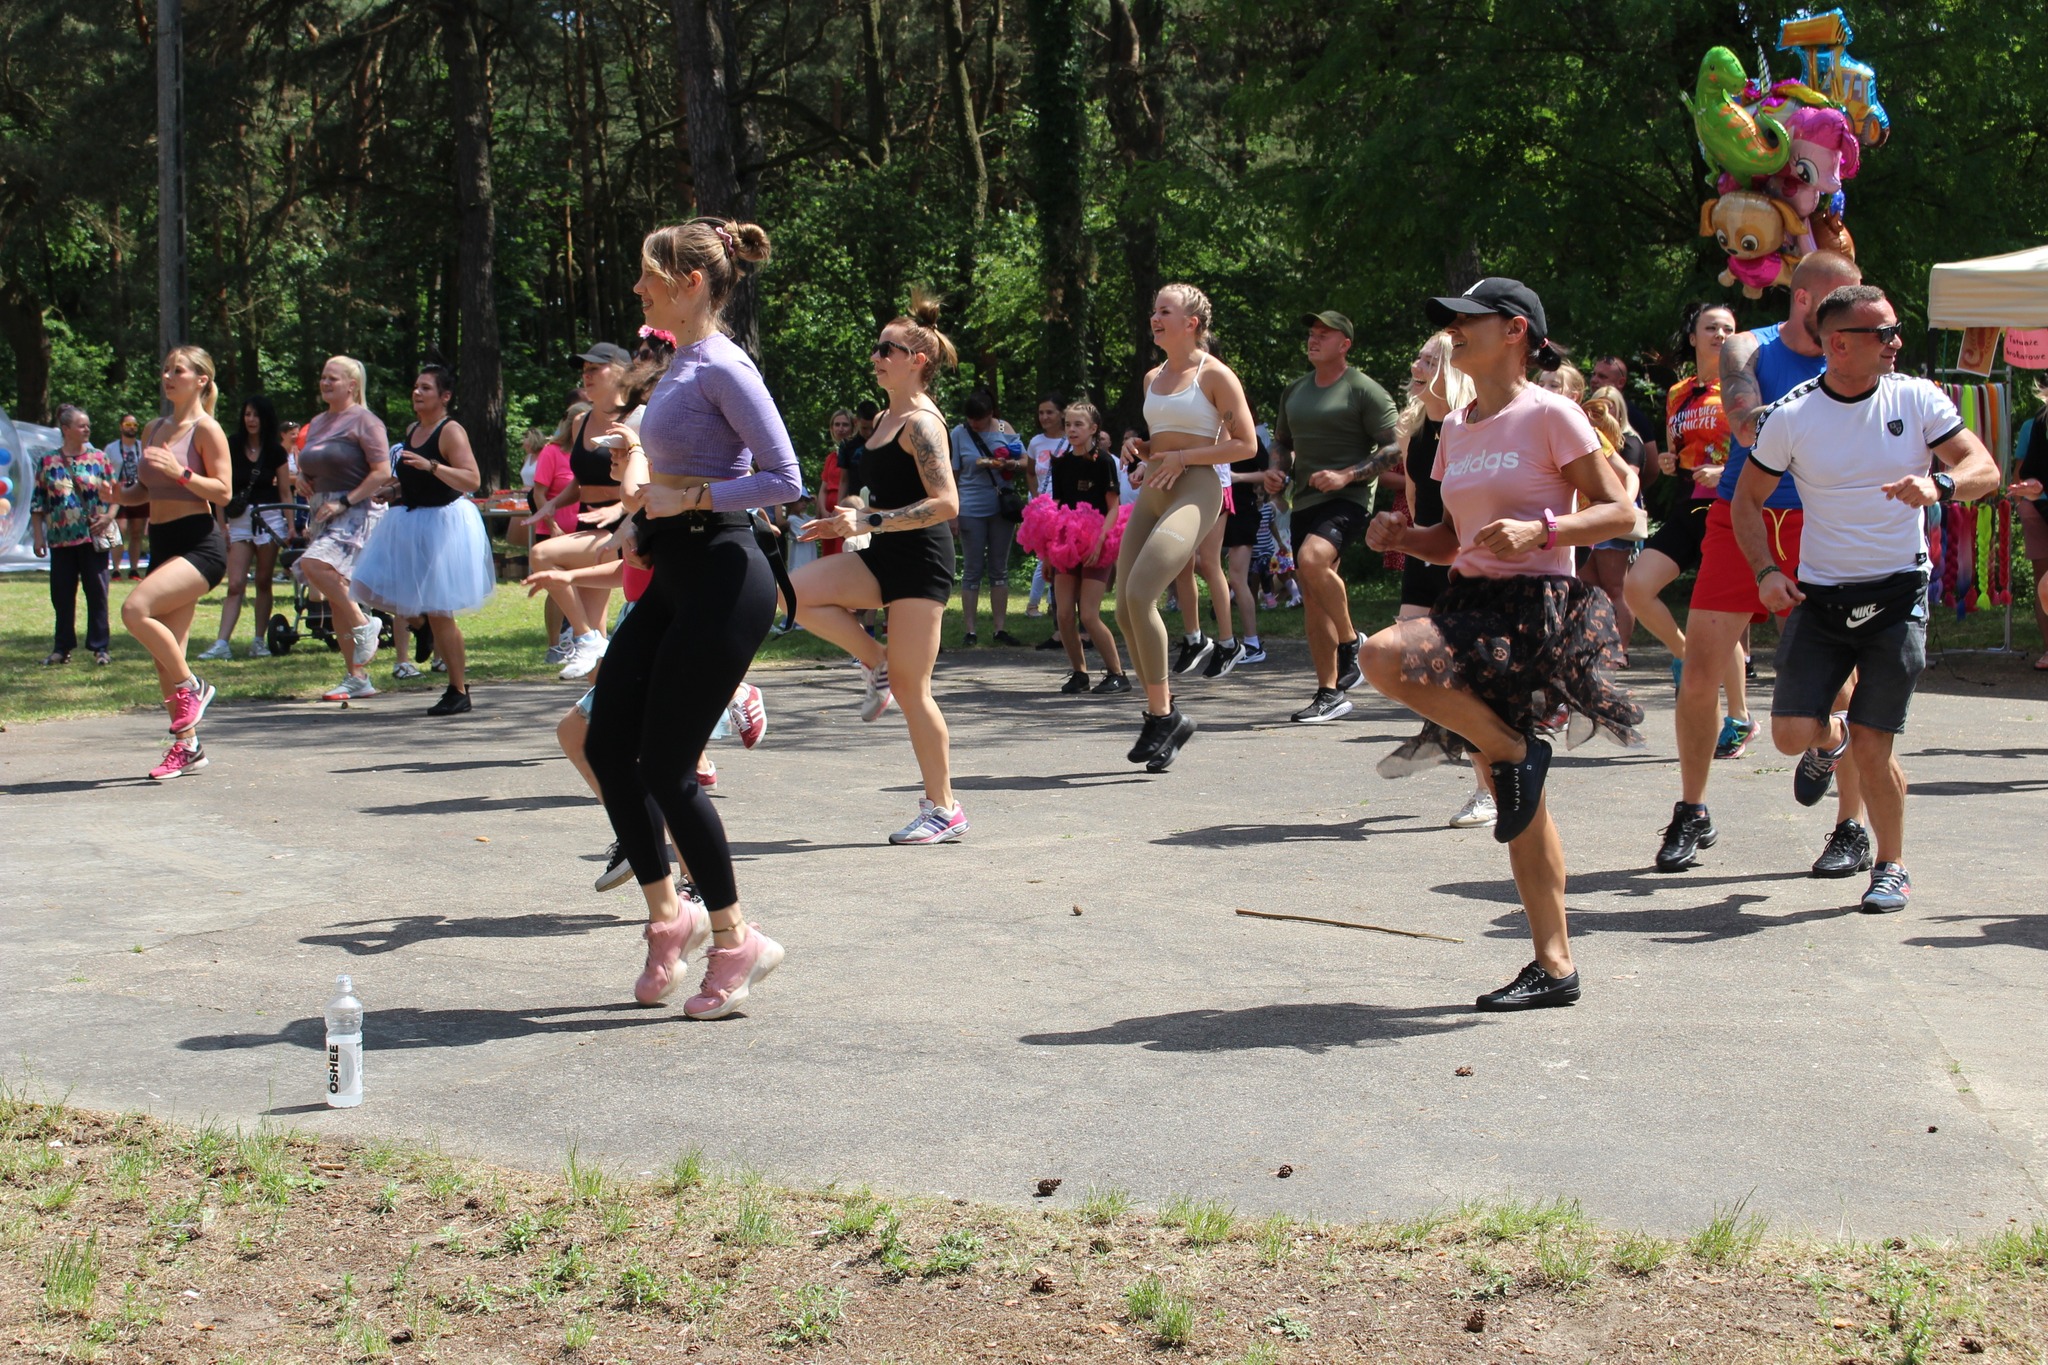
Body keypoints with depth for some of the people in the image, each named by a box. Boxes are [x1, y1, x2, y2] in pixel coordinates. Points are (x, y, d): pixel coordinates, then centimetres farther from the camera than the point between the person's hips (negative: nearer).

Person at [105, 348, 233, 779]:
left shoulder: (206, 429, -5)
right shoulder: (154, 430, 16)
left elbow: (223, 491, -11)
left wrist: (181, 472, -24)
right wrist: (124, 495, 1)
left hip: (199, 544, -8)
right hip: (162, 544, 8)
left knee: (135, 609, -27)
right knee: (164, 654, 5)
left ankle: (190, 687, -7)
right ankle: (187, 746, 15)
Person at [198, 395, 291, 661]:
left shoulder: (275, 451, 4)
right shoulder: (231, 447, 2)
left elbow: (284, 491, 8)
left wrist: (291, 525, 2)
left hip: (269, 519, 0)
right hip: (239, 520, 0)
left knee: (264, 582, 5)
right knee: (235, 585, -7)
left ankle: (259, 641, 12)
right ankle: (222, 643, -12)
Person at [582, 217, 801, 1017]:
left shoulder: (723, 369, -14)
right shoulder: (679, 365, 15)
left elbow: (784, 481, -18)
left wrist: (688, 497, -19)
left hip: (721, 581, -10)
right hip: (674, 578, 10)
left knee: (667, 767, -6)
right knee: (606, 744, 7)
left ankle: (735, 942, 8)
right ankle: (668, 916, 20)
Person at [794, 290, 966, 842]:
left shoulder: (921, 423, -13)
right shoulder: (885, 419, 15)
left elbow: (945, 503, -22)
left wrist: (869, 522, -23)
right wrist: (846, 521, 14)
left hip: (920, 560, -9)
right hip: (887, 556, 9)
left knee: (910, 688, -5)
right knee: (799, 594, -11)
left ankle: (944, 809, 5)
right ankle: (876, 663, 6)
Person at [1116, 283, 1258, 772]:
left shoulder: (1214, 375, -4)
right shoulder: (1153, 378, 18)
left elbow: (1245, 444, -7)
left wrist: (1182, 457, -15)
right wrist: (1138, 447, 7)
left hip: (1195, 490, -8)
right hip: (1152, 493, 8)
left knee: (1139, 593, -24)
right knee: (1125, 611, 1)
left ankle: (1162, 715, -13)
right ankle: (1162, 713, 16)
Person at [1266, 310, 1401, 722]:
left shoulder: (1364, 391, -5)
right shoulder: (1294, 391, 16)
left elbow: (1395, 448, -9)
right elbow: (1282, 441, 30)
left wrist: (1346, 475, -19)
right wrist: (1276, 470, 8)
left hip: (1348, 499, -7)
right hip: (1305, 501, 7)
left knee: (1312, 559, -34)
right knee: (1312, 599, 5)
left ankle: (1351, 640, -12)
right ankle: (1329, 692, 13)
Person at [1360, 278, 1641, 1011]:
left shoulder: (1550, 415, -7)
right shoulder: (1457, 428, 14)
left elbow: (1619, 512, -10)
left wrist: (1540, 530, -23)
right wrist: (1402, 537, -1)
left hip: (1536, 607, -8)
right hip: (1472, 603, 8)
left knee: (1385, 656, -30)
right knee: (1521, 810, 9)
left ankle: (1515, 751, -11)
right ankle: (1554, 964, 16)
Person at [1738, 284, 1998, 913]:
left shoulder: (1915, 398, -2)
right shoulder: (1791, 416, -4)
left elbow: (1985, 469, -4)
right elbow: (1748, 498, 7)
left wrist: (1939, 486, -25)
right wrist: (1766, 571, -7)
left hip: (1898, 594, -1)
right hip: (1819, 595, 1)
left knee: (1872, 748, -5)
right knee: (1791, 734, -9)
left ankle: (1892, 867, 18)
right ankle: (1831, 736, 31)